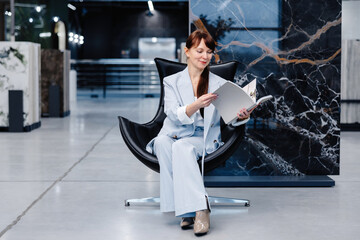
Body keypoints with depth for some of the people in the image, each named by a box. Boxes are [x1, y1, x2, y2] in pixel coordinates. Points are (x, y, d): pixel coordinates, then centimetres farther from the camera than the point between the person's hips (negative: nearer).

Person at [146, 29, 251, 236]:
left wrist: (242, 116, -27)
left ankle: (197, 209, -42)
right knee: (163, 142, -35)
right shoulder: (172, 82, 9)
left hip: (203, 138, -1)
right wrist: (196, 105, -29)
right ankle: (192, 208, -38)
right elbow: (174, 115, -9)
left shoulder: (219, 84, 11)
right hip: (174, 134, 1)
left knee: (182, 146, -35)